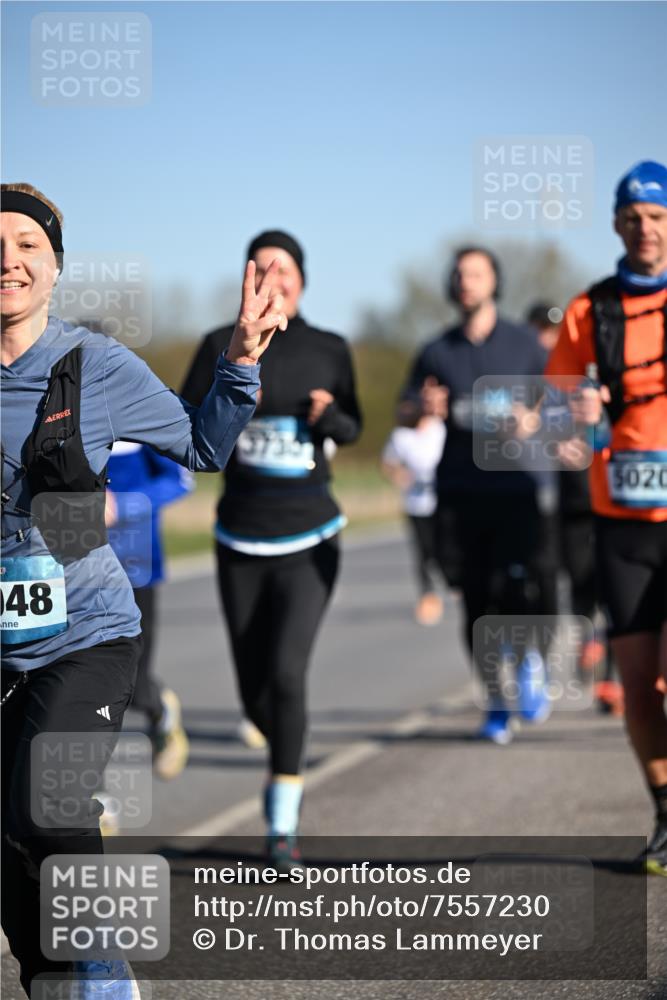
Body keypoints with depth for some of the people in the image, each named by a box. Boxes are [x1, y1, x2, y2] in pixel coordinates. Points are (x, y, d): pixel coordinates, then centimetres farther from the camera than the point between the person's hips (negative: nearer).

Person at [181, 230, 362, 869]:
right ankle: (288, 766, 41)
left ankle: (283, 824, -10)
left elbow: (352, 430, 14)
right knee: (254, 693, 8)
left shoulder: (329, 350, 2)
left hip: (308, 540, -1)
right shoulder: (222, 346, 1)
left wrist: (330, 414, -8)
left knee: (285, 672, -19)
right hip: (241, 541, 2)